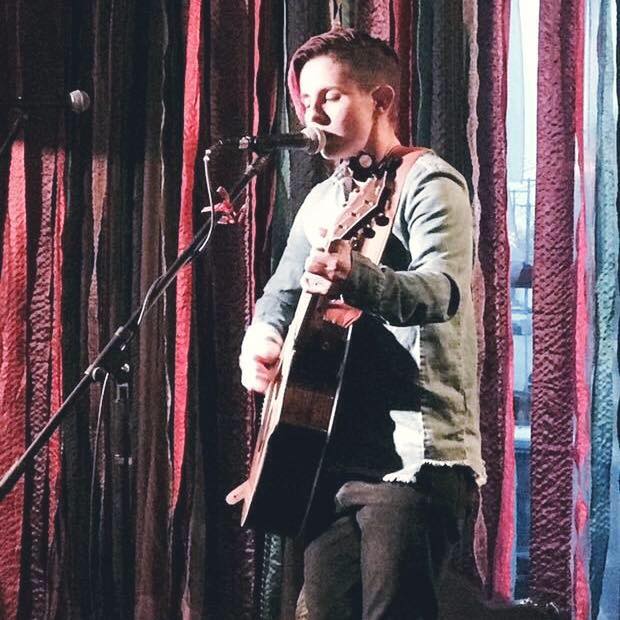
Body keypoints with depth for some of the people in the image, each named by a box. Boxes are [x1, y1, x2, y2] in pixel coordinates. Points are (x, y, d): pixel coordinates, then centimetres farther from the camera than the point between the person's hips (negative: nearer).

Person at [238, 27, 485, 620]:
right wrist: (261, 338, -2)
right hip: (331, 453, 8)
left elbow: (442, 291, -24)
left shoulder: (428, 183, -7)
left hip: (413, 454, -8)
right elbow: (281, 295, 22)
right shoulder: (321, 201, 18)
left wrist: (357, 278, -45)